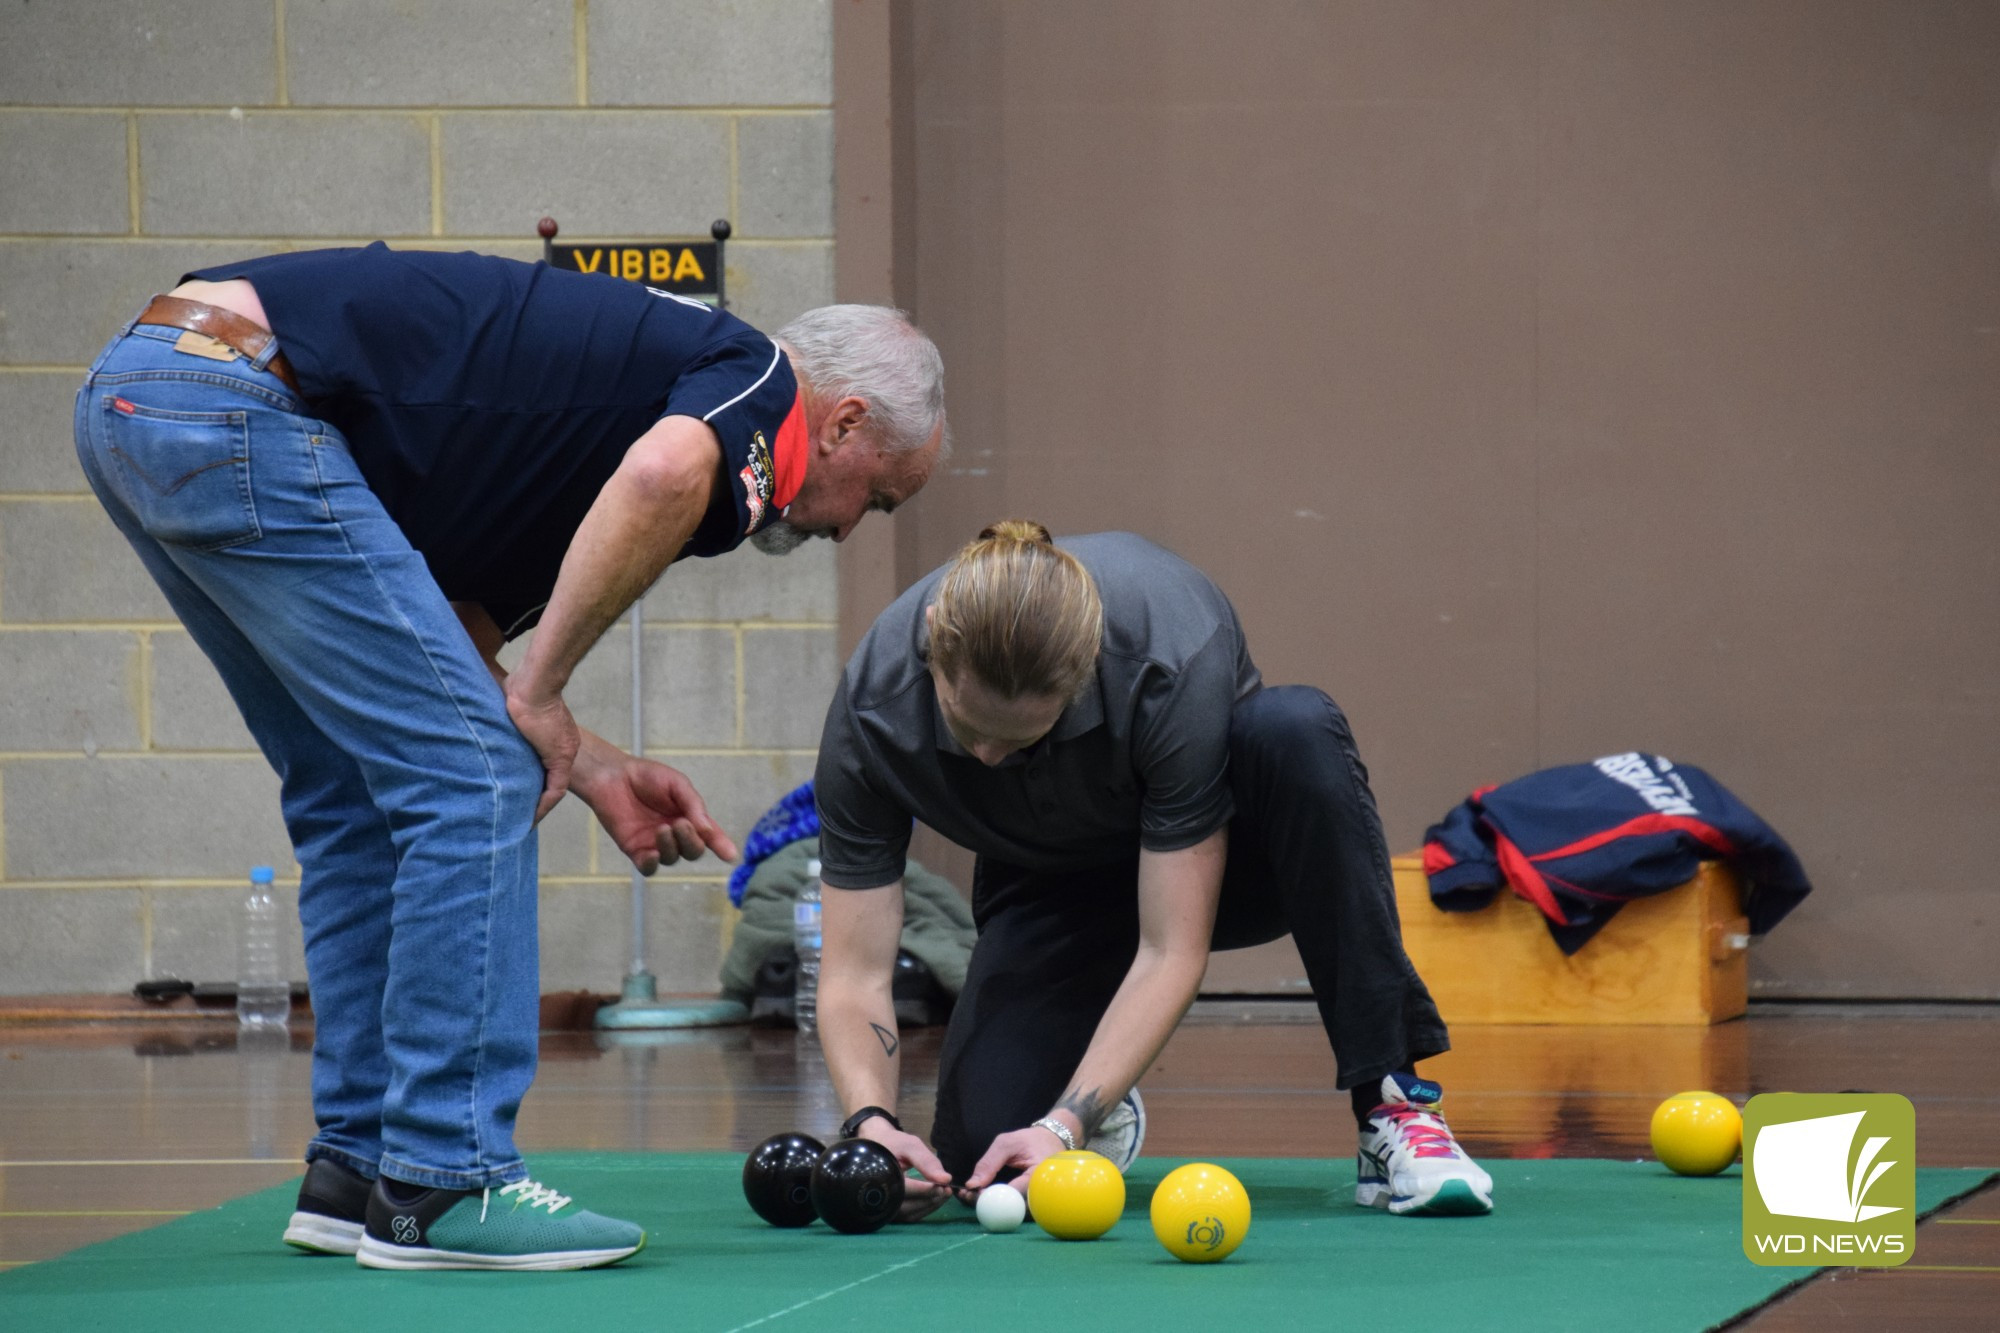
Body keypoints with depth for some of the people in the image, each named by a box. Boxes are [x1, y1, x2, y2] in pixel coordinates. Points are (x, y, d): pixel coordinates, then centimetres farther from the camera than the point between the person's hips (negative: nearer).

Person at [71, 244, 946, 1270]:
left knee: (358, 796, 19)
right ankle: (444, 1186, -1)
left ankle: (358, 1166, 22)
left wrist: (584, 765, 18)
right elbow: (665, 474, -25)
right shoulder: (757, 386, 2)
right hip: (242, 411, -10)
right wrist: (543, 693, -13)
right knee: (472, 783, -4)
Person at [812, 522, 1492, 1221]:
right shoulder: (871, 709, -29)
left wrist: (1063, 1125, -43)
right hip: (1056, 891, 2)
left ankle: (1391, 1102, -31)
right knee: (983, 1149, -24)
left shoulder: (1176, 657, -37)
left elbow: (1171, 951, -34)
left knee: (1297, 730, -38)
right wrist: (870, 1121, -42)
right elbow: (854, 972, -23)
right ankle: (1093, 1090, 15)